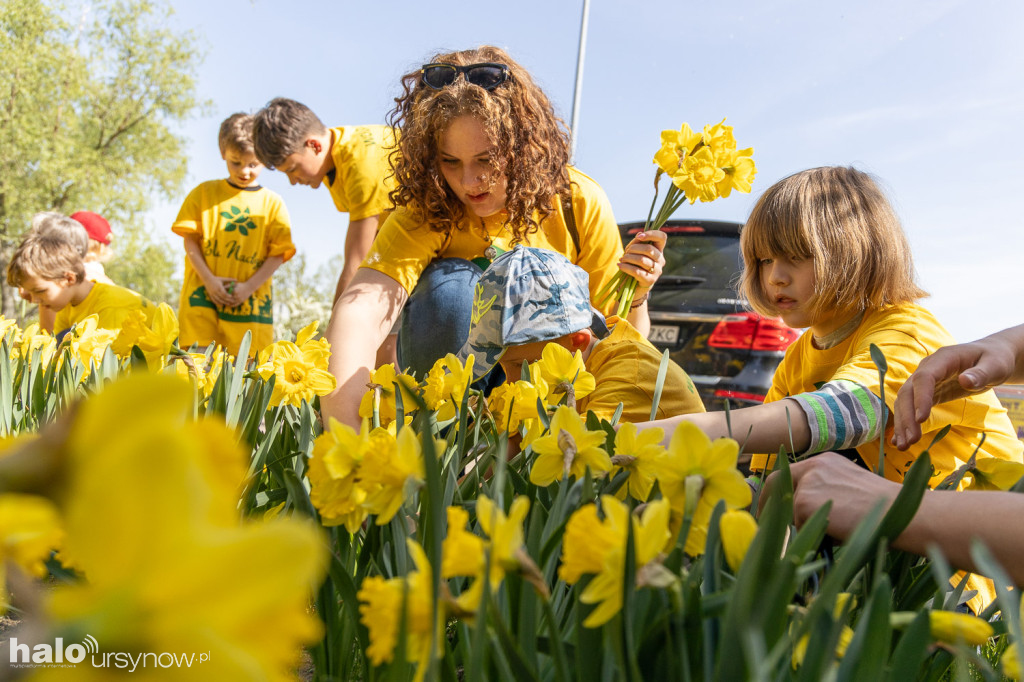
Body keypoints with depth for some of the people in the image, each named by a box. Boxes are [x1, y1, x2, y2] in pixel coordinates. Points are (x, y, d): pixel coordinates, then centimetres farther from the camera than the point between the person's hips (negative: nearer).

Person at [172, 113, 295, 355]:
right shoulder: (204, 192, 12)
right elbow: (190, 240, 7)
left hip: (251, 299, 0)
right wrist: (208, 279, -7)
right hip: (202, 295, 1)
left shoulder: (273, 203, 8)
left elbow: (278, 253, 3)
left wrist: (249, 287, -9)